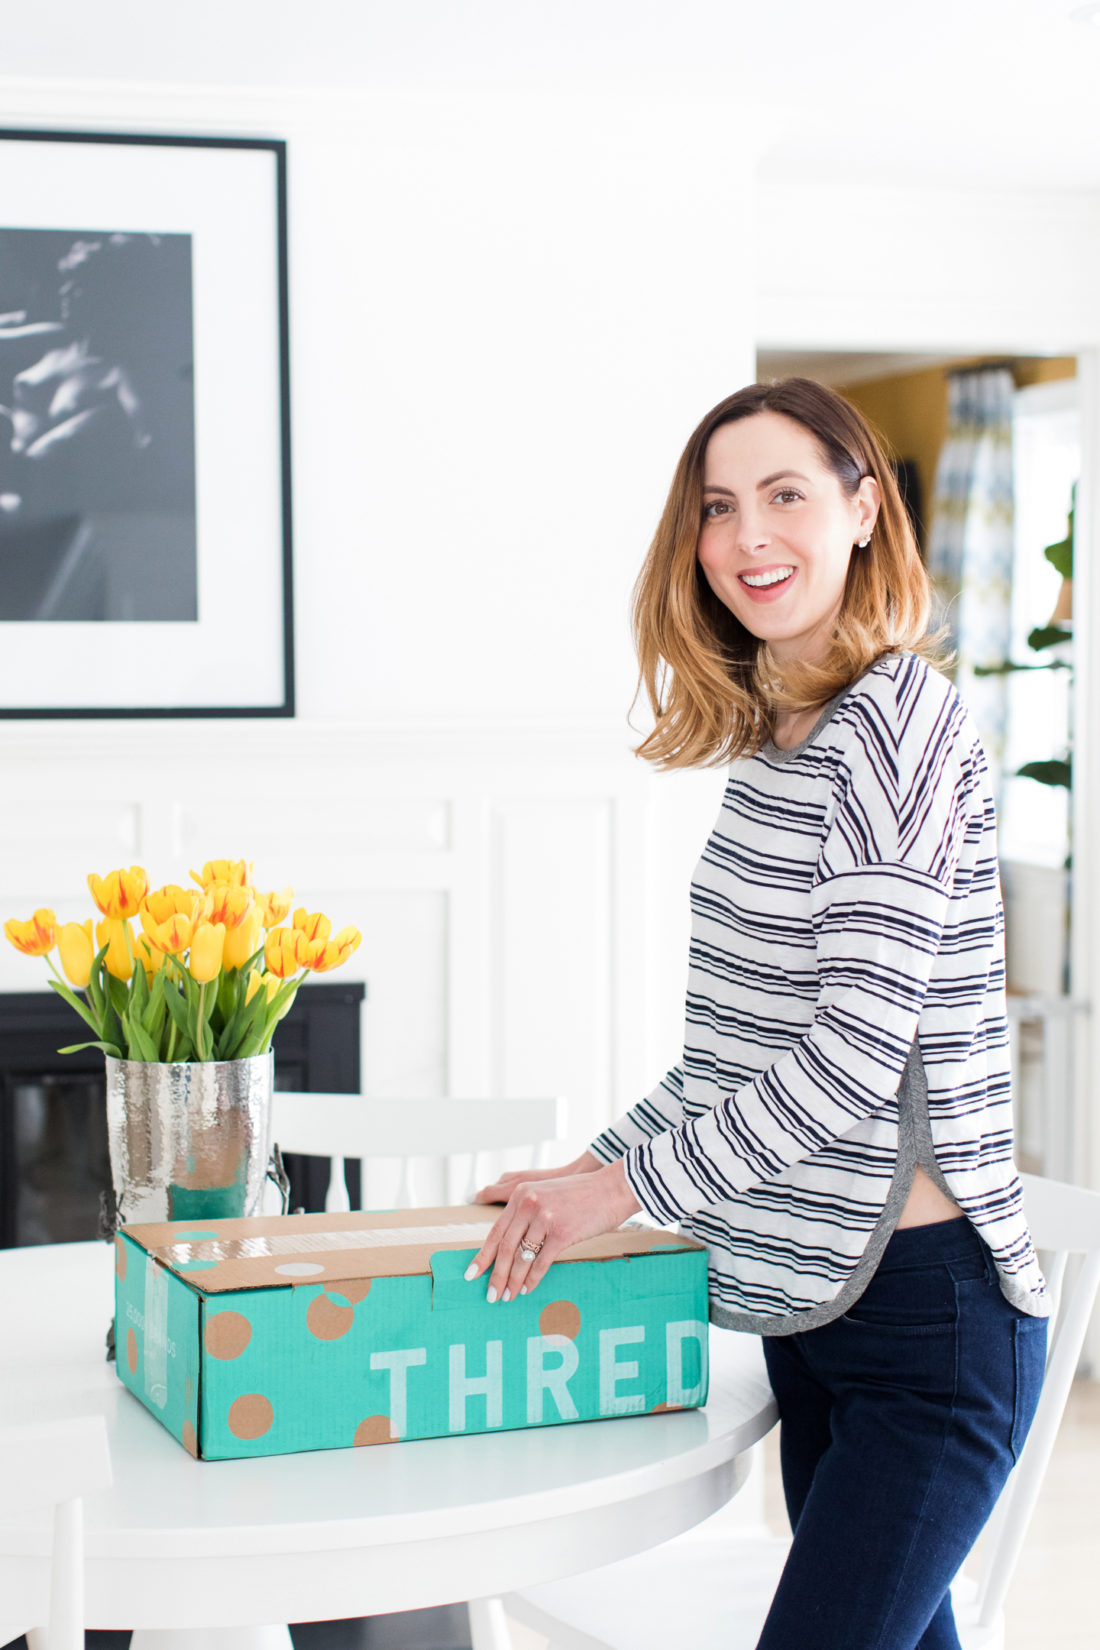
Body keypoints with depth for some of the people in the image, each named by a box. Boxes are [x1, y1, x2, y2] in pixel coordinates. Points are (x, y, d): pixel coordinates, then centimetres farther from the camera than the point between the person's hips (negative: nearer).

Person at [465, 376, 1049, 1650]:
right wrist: (601, 1159, 12)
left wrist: (629, 1187, -13)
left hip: (928, 1308, -8)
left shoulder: (897, 714, -15)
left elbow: (857, 1051, -20)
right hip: (811, 1294, 9)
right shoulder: (772, 735, 12)